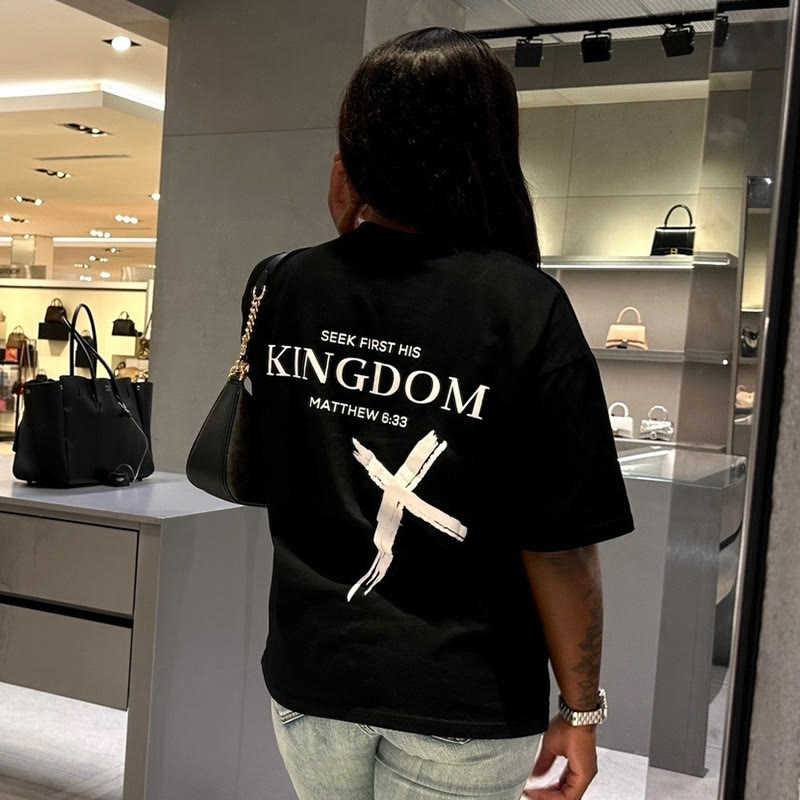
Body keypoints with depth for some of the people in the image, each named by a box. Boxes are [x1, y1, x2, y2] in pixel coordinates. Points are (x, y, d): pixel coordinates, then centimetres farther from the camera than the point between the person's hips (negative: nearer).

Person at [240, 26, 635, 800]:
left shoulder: (279, 288, -6)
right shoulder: (523, 307, -17)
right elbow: (560, 544, -16)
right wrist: (579, 710, -1)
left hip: (312, 674, 4)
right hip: (460, 703, -3)